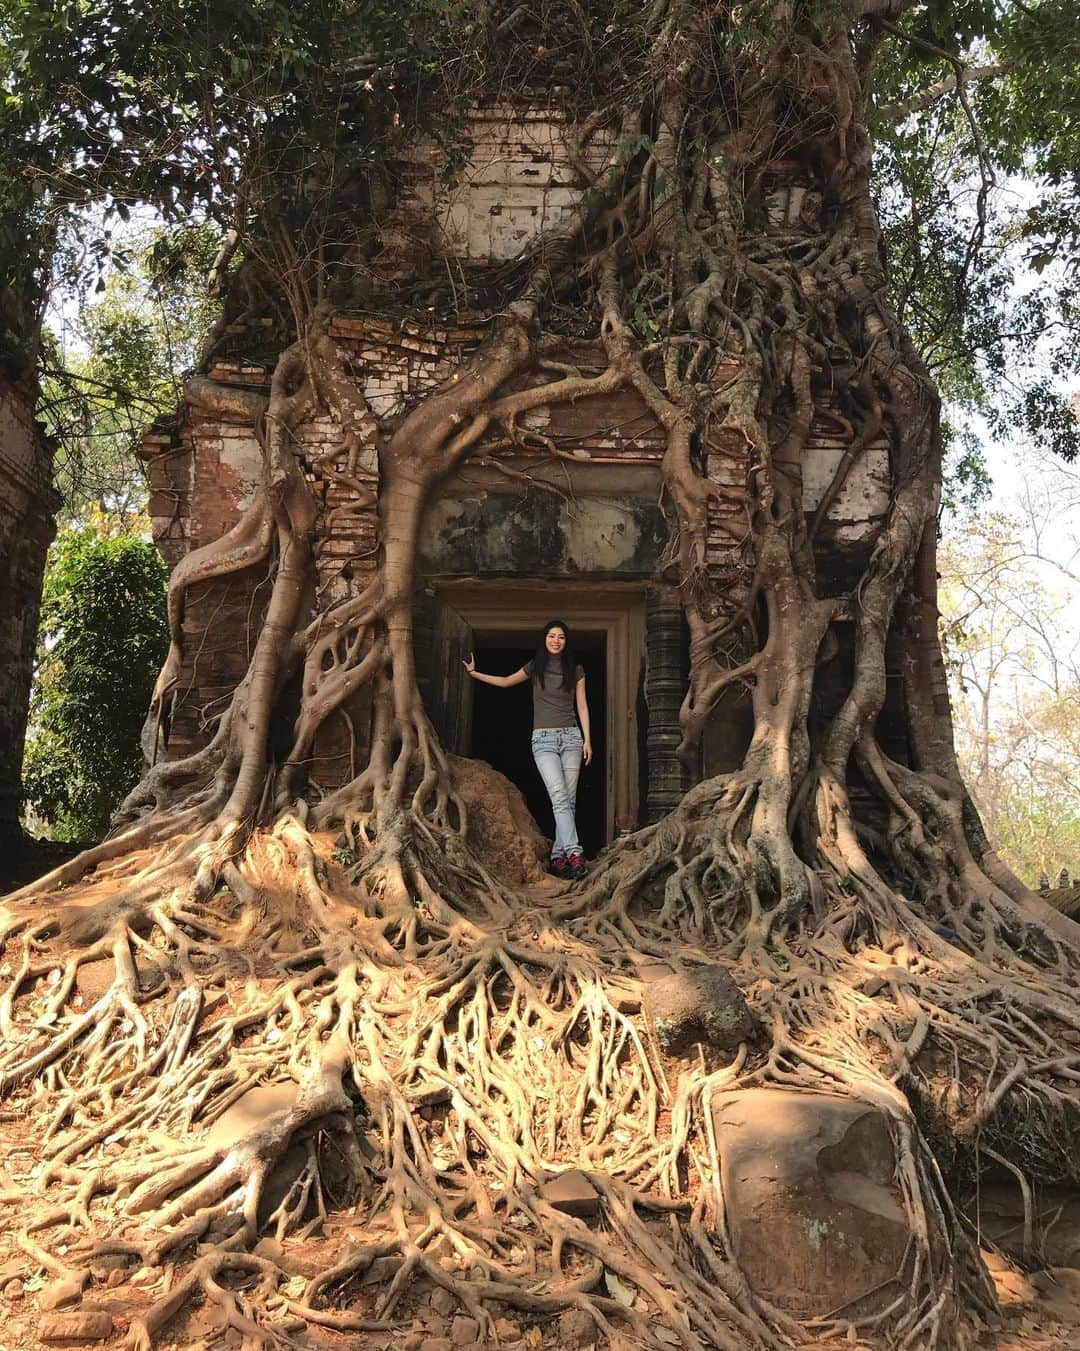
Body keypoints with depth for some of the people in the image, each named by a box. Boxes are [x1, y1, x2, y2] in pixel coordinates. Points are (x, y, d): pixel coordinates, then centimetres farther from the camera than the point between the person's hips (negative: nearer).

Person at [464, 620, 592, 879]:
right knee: (559, 797, -17)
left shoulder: (575, 671, 8)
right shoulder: (534, 668, 8)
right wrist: (473, 673, 17)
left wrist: (587, 740, 3)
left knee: (568, 800, -3)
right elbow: (505, 682, 20)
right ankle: (574, 852, -26)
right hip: (543, 739, -1)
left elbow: (582, 707, 9)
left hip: (571, 736, 2)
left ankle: (558, 856, 1)